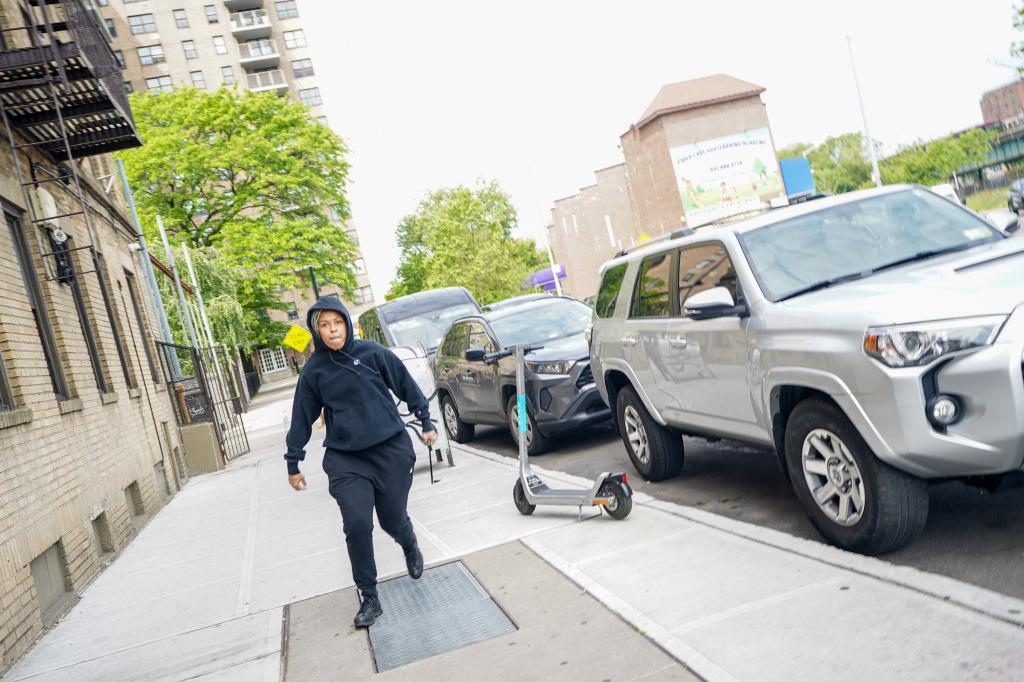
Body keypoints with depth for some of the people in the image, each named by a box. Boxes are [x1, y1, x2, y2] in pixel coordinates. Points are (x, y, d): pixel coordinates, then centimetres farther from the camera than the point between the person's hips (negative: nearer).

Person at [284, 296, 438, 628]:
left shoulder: (372, 352, -5)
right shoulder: (314, 370, -1)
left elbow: (407, 387, 4)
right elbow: (302, 419, 6)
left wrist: (426, 422, 7)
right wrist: (293, 463, 10)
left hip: (390, 450, -1)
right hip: (345, 460, 1)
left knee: (393, 520, 5)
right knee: (357, 525, -11)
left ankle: (410, 547, 43)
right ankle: (369, 598, 6)